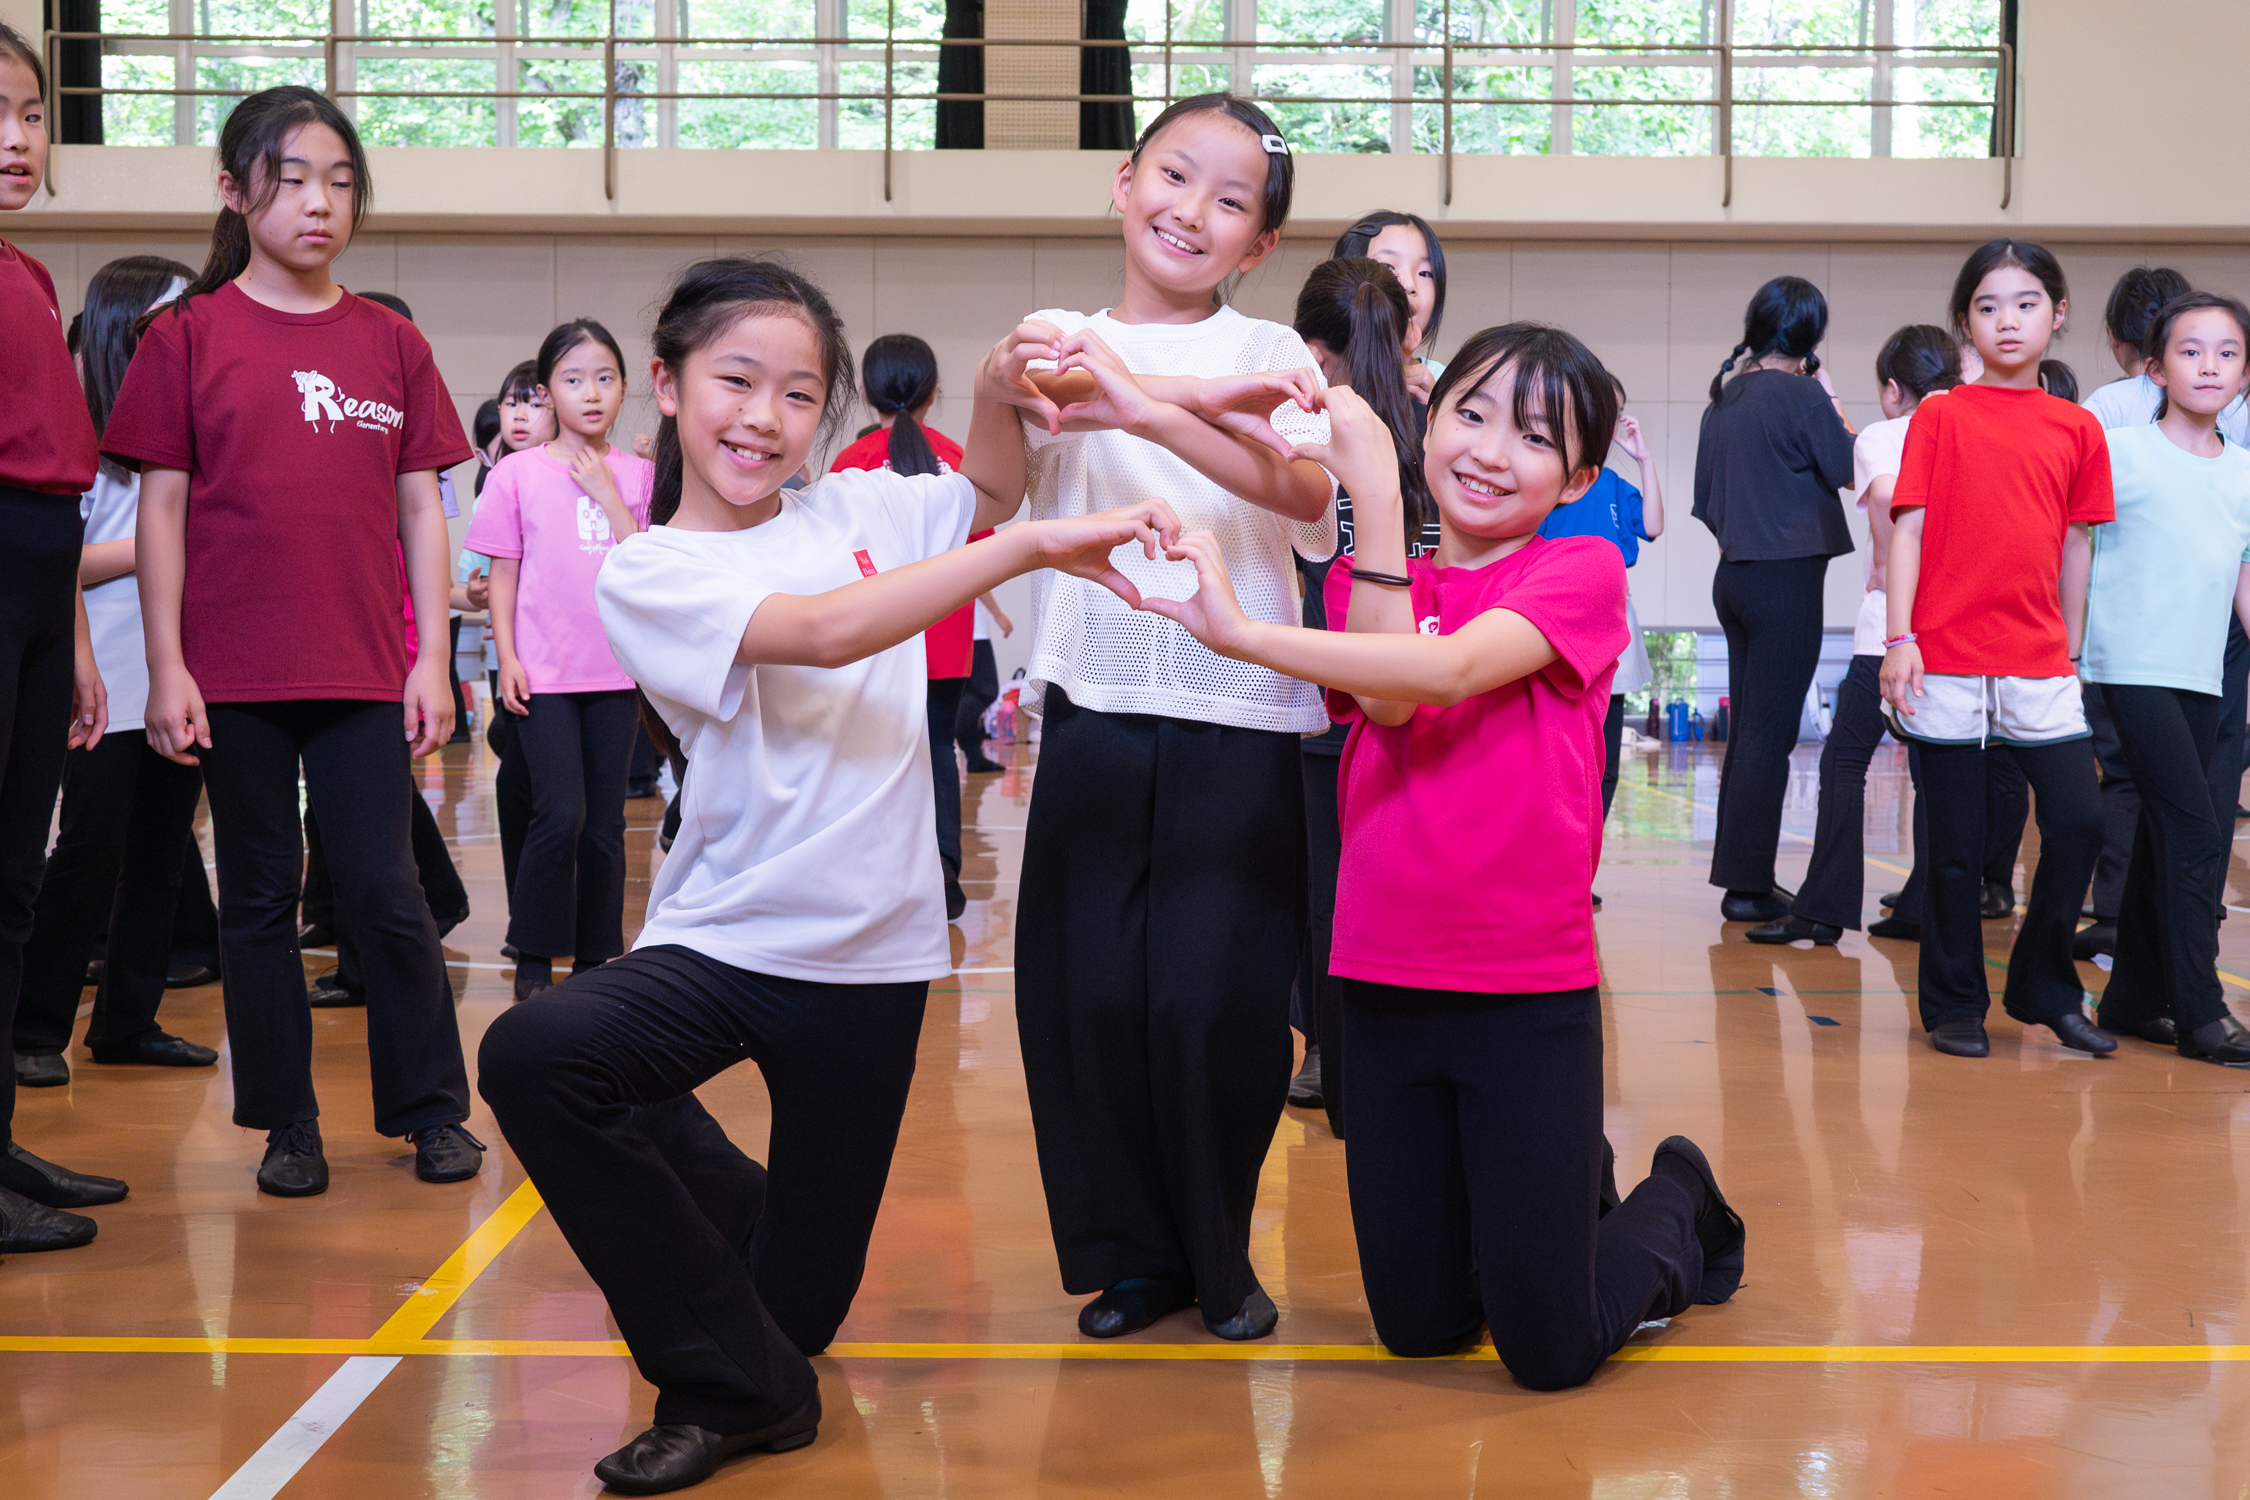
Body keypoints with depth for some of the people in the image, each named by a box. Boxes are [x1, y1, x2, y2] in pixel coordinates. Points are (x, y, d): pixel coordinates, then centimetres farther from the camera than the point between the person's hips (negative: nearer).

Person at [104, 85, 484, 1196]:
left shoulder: (391, 344, 7)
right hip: (235, 674, -1)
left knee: (384, 892, 2)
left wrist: (431, 659, 3)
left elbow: (423, 510, 8)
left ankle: (432, 1107, 16)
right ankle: (286, 1125, 18)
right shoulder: (189, 335, 1)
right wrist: (167, 667, -5)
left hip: (363, 671, 1)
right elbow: (161, 507, 0)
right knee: (259, 898, 8)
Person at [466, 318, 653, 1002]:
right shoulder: (518, 472, 1)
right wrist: (507, 656, -3)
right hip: (544, 673, -3)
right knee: (560, 816, -12)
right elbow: (504, 572, 4)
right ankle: (533, 958, 3)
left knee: (606, 824, 5)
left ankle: (596, 957, 16)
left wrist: (608, 495, -9)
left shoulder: (637, 474, 6)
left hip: (618, 671, 3)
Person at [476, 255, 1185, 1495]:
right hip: (719, 938, -2)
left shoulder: (858, 512, 5)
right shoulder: (645, 570, -7)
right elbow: (823, 630, -23)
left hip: (869, 953, 2)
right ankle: (734, 1384, -10)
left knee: (801, 1307, 4)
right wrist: (1031, 545, -31)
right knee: (532, 1054, -31)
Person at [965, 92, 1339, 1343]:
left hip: (1242, 730, -1)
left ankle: (1219, 1256, 20)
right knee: (1088, 996, 2)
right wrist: (1006, 380, -37)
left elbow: (1307, 488, -18)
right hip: (1095, 713, 1)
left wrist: (1145, 410, -33)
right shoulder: (1062, 347, 6)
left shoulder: (1269, 355, 3)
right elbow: (994, 478, -14)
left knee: (1215, 1005, -3)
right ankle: (1133, 1251, 21)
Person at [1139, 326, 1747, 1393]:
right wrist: (1376, 487, -17)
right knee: (1419, 1328, 13)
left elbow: (1447, 670, -23)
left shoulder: (1580, 573, -5)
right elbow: (1389, 702, -13)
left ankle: (1676, 1201, 31)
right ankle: (1579, 1186, 40)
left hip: (1529, 995, -4)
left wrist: (1239, 632, -30)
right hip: (1386, 985, 4)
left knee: (1552, 1355, 1)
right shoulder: (1371, 582, 9)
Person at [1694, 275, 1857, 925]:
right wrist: (1837, 410, 6)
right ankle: (1748, 886, -2)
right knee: (1769, 736, -4)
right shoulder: (1800, 393, -12)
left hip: (1735, 573, 8)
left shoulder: (1725, 396, 10)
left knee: (1746, 730, 14)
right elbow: (1848, 469, -5)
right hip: (1786, 578, -8)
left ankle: (1737, 872, 19)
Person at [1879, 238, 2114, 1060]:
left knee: (2080, 820, -5)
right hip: (1948, 662, -2)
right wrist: (1899, 638, -10)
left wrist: (2069, 654, 14)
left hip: (2037, 663, 3)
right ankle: (1955, 1006, 18)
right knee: (1956, 845, 4)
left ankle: (2046, 989, 14)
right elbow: (1908, 530, -2)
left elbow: (2076, 548, 13)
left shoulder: (2077, 429, 8)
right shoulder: (1940, 417, 1)